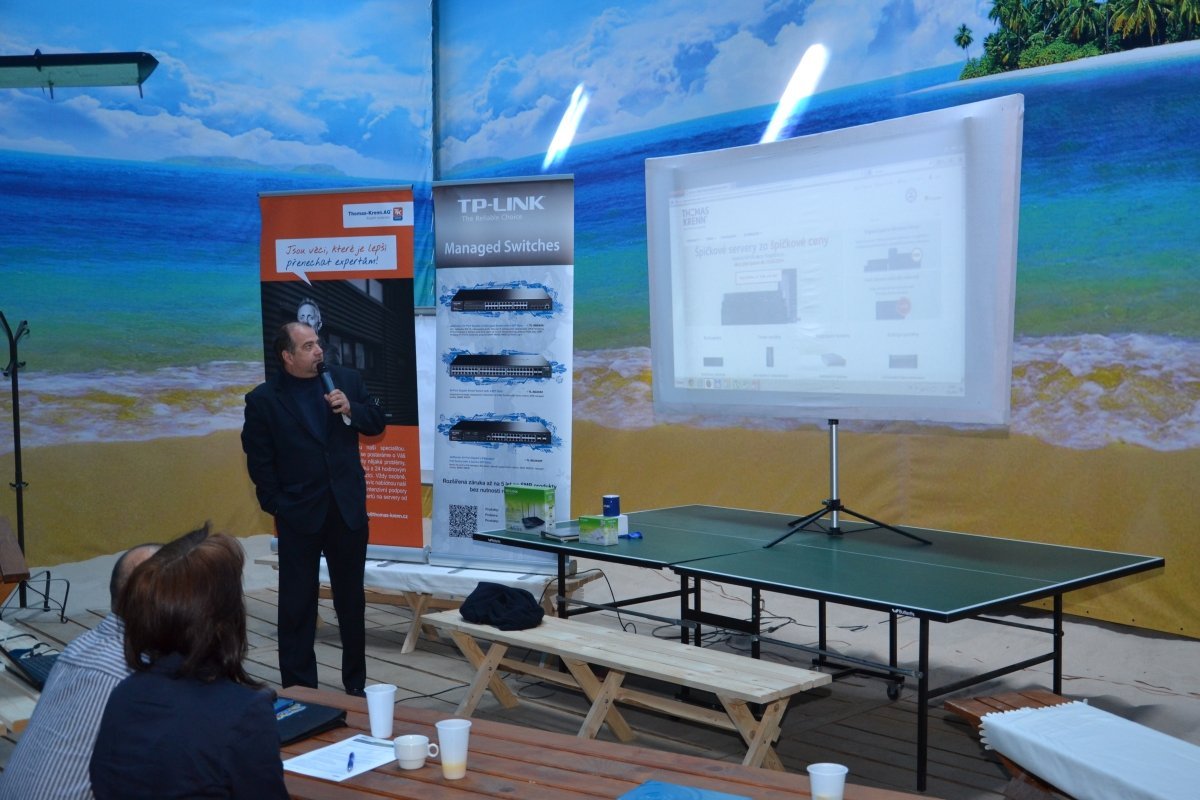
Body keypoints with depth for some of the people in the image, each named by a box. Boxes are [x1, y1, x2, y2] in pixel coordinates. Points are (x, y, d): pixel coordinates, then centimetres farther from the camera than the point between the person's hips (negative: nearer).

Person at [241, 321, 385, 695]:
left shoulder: (346, 379, 3)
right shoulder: (263, 400, -6)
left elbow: (377, 423, 7)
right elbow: (259, 462, -4)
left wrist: (351, 409, -12)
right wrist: (276, 507, -7)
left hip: (348, 509, 3)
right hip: (299, 515, -3)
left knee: (352, 599, 13)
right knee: (297, 604, 6)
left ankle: (356, 682, 26)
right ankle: (299, 689, 17)